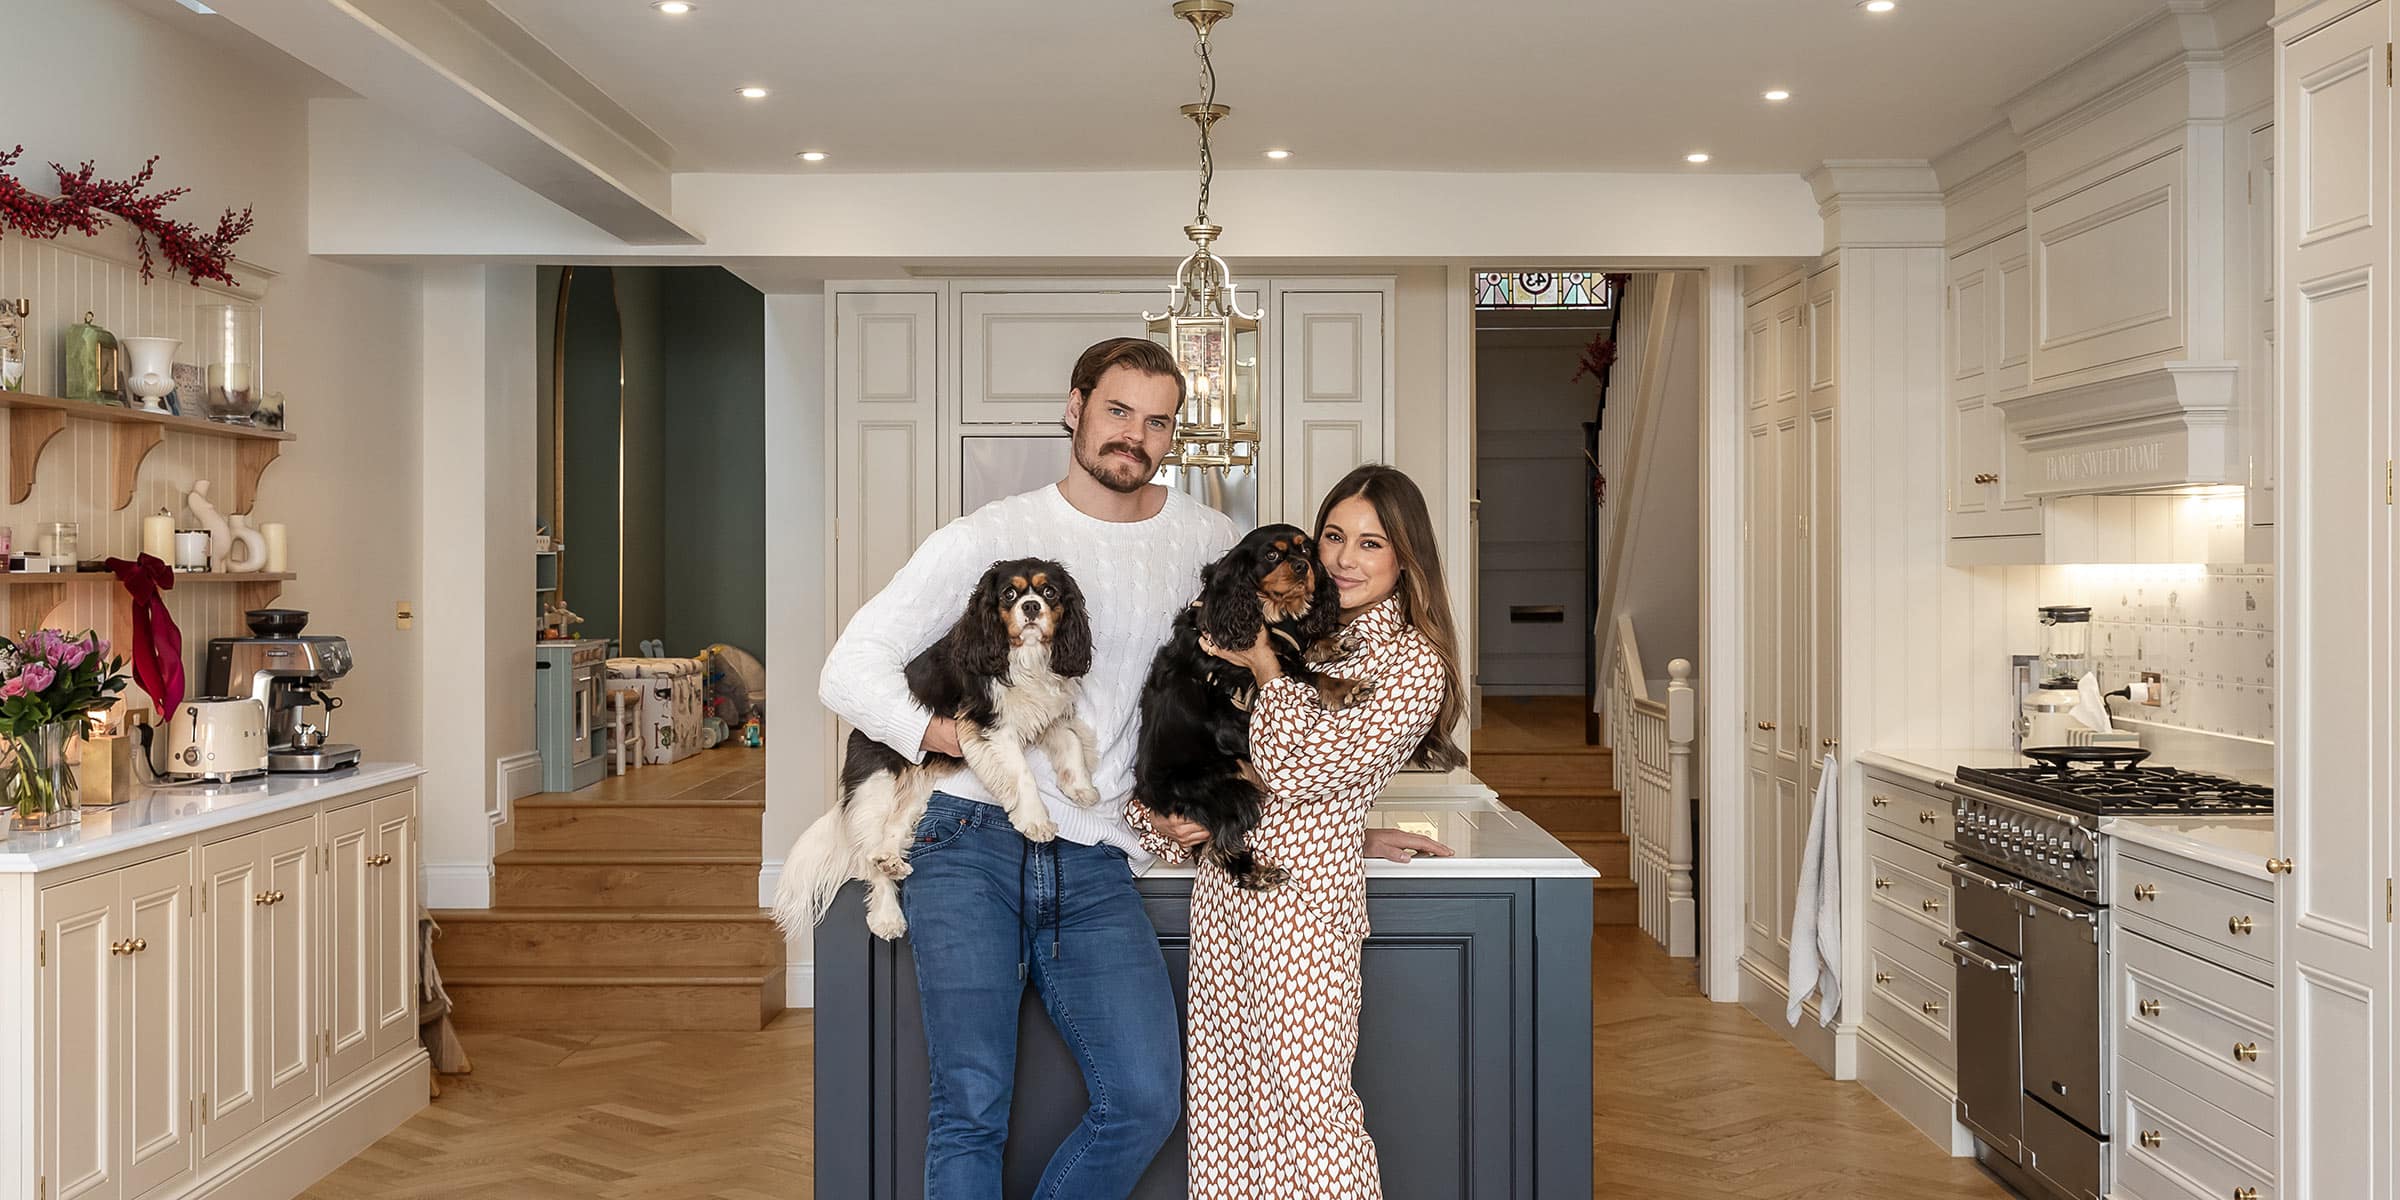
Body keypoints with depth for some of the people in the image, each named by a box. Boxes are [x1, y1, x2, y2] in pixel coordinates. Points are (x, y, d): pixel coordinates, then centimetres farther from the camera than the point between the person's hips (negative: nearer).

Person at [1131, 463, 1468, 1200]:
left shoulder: (1414, 664, -7)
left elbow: (1297, 768, -14)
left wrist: (1264, 668, -5)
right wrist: (1164, 819, 0)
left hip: (1304, 897, -7)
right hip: (1225, 885, 7)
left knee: (1305, 1098, -2)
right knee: (1221, 1095, 11)